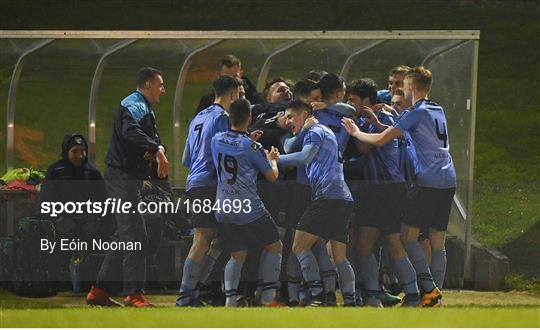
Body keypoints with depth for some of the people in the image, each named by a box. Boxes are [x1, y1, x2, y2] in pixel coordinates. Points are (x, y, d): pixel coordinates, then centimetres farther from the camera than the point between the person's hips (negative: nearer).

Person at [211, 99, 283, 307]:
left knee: (237, 256, 15)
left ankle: (230, 297, -6)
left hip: (223, 210, 5)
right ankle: (268, 296, 4)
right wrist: (272, 160, 19)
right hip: (250, 210, -5)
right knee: (274, 247, 13)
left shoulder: (217, 140, 3)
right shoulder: (251, 147, -11)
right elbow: (272, 176, -1)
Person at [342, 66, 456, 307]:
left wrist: (356, 133, 6)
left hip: (428, 182, -8)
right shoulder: (438, 111, 17)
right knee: (438, 241, 7)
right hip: (448, 181, 8)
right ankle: (435, 296, 4)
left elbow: (380, 140, -9)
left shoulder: (417, 113, -8)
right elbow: (402, 133, 27)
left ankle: (429, 289, -11)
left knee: (408, 235, -3)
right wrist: (379, 123, 27)